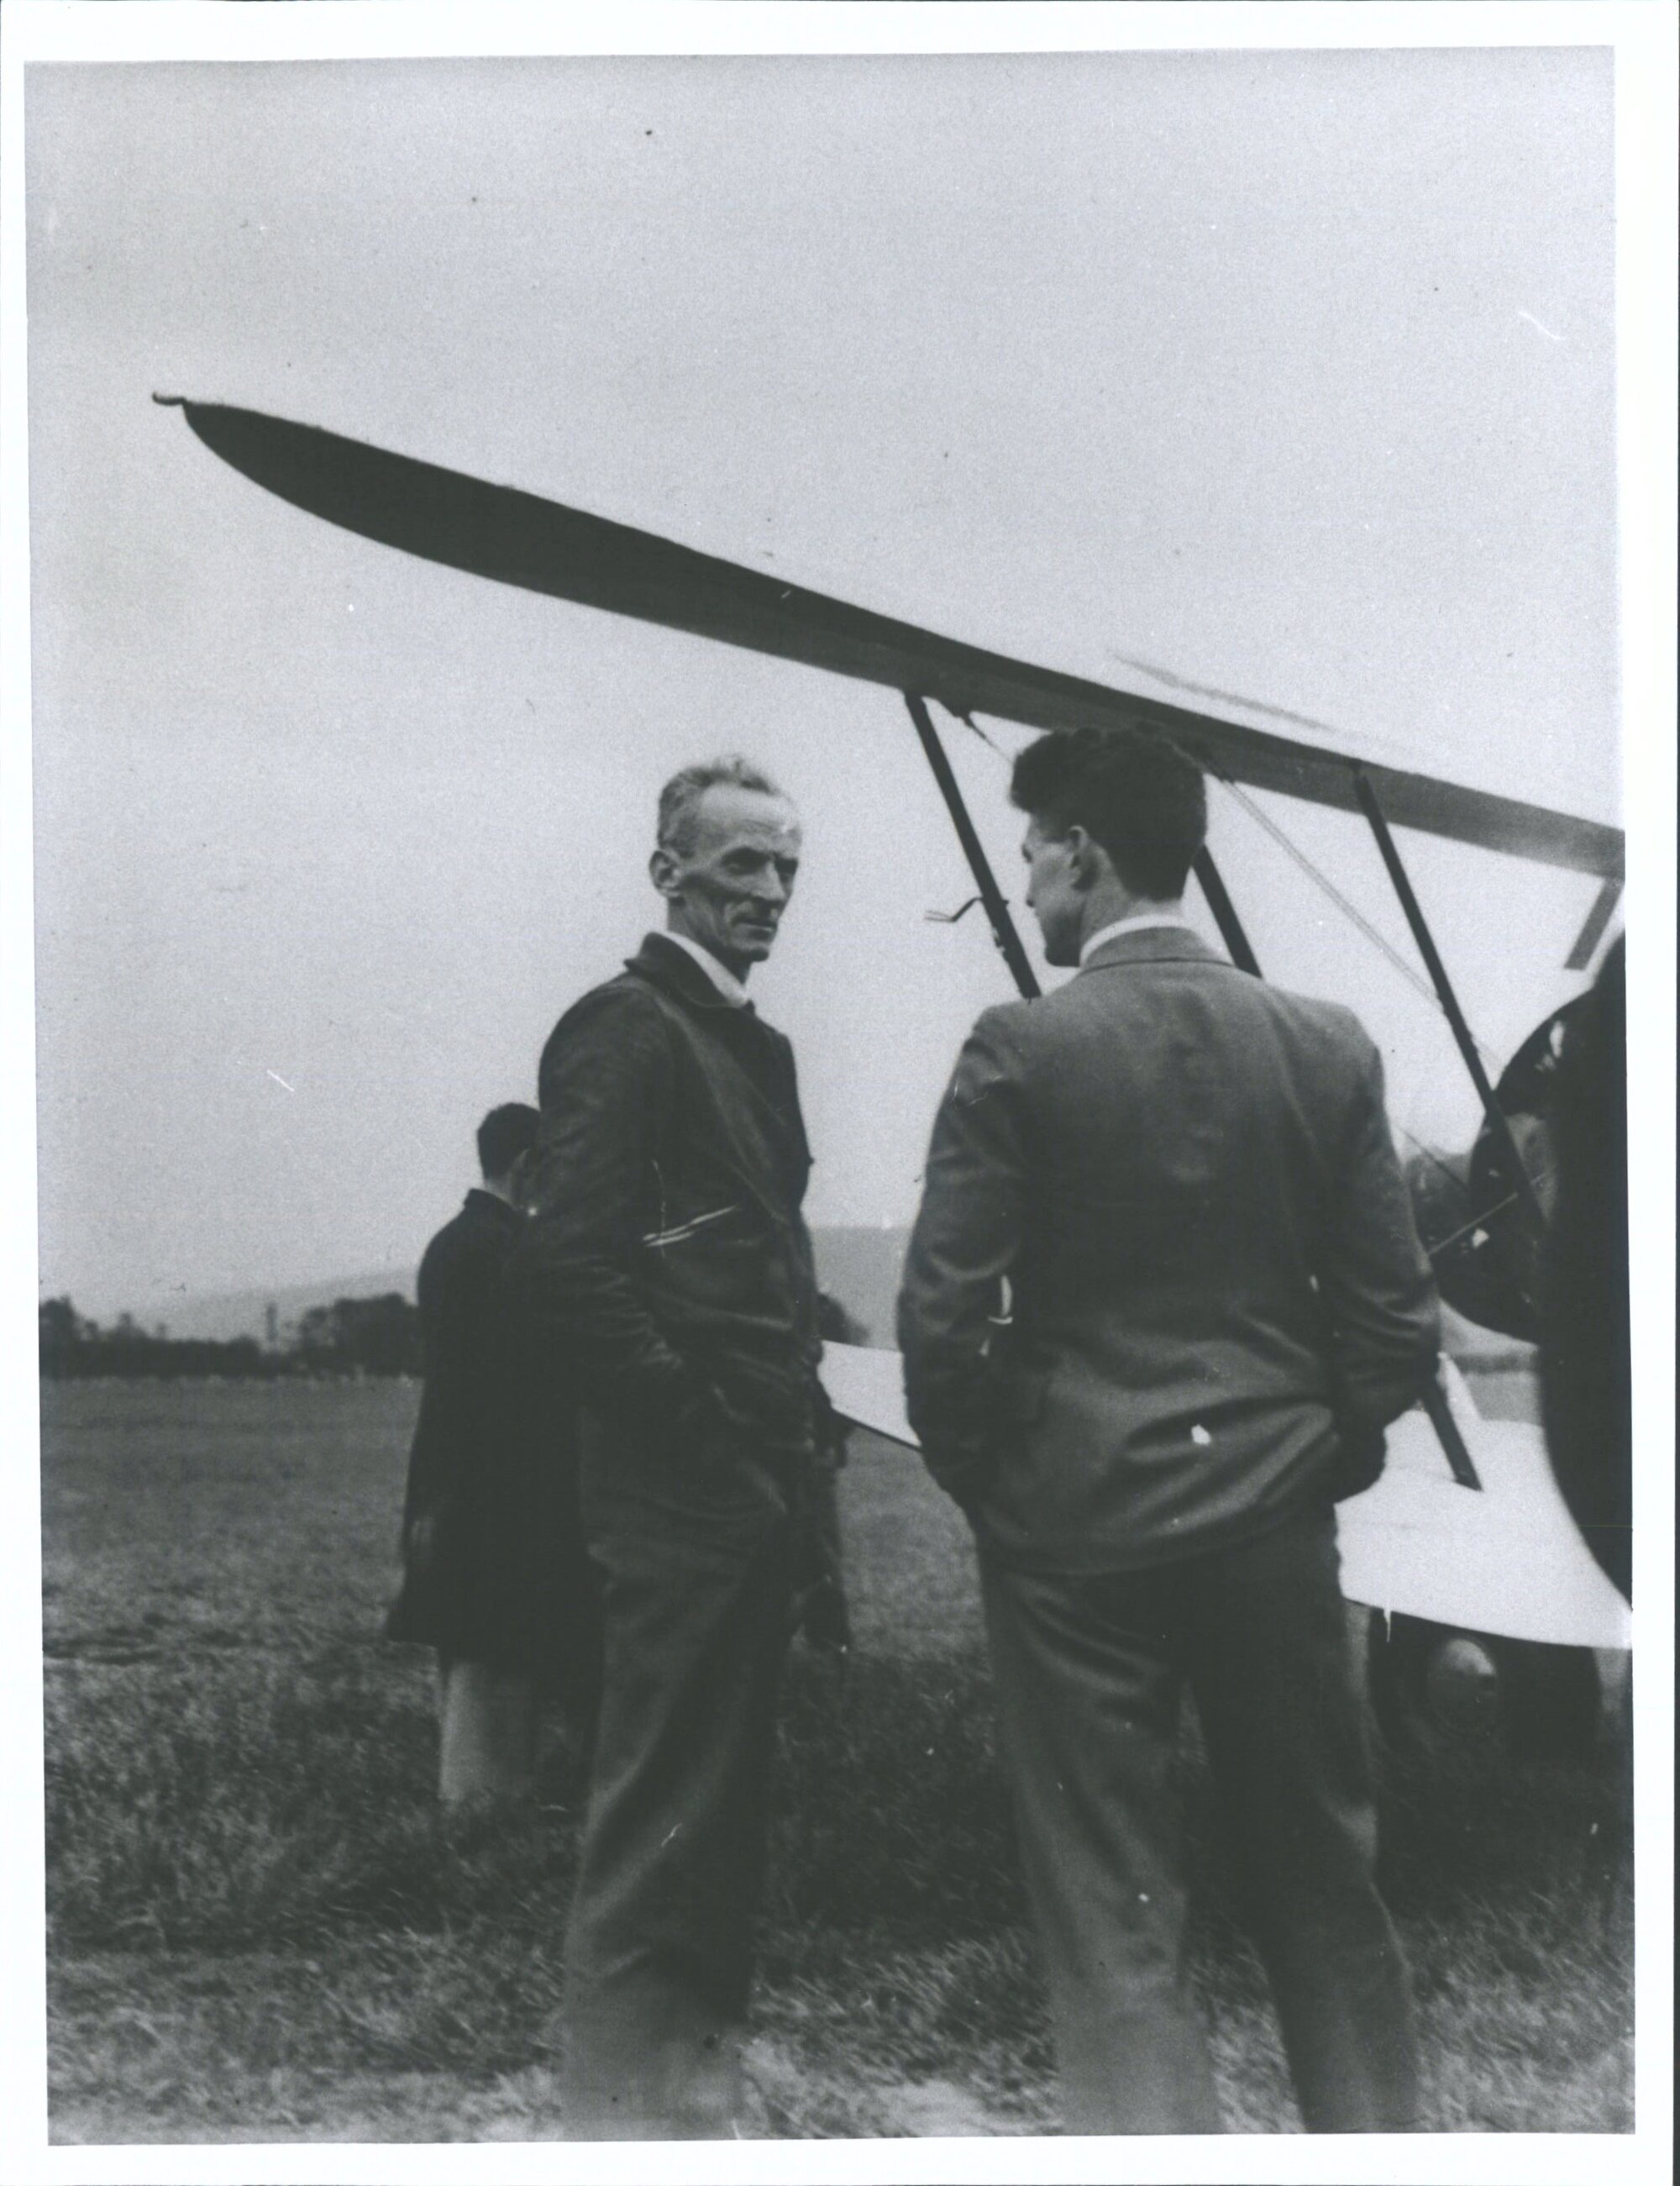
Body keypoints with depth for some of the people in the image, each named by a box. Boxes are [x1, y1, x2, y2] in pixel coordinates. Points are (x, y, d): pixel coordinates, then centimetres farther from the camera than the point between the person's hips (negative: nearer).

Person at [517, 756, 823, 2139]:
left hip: (755, 1491, 9)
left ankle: (697, 2082, 27)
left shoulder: (759, 1047, 18)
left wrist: (796, 1439, 12)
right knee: (661, 1812, -4)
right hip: (679, 1494, -9)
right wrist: (702, 1433, -17)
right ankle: (619, 2101, 6)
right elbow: (575, 1263, -19)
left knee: (727, 1806, 16)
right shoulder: (624, 1029, -10)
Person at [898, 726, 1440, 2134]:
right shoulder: (1329, 1047, 0)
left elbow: (942, 1315, -11)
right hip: (1276, 1523, 3)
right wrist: (1321, 1458, 15)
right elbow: (1397, 1321, 1)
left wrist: (983, 1481, 5)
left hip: (1077, 1525, -3)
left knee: (1117, 1917, 5)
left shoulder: (1023, 1050, -10)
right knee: (1326, 1886, 17)